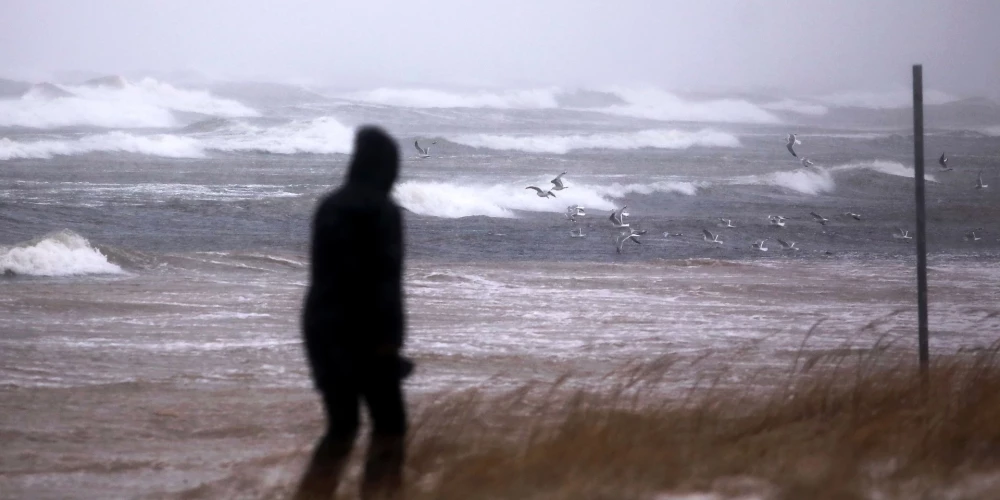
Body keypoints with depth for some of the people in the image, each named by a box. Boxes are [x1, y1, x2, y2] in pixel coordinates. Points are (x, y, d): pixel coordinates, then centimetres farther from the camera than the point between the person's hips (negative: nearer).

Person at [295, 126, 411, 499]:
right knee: (389, 424, 1)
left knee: (341, 427, 10)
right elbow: (386, 282, -16)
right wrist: (389, 339, -14)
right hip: (362, 332, -7)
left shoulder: (328, 208, 10)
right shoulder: (383, 212, -10)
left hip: (321, 326, 7)